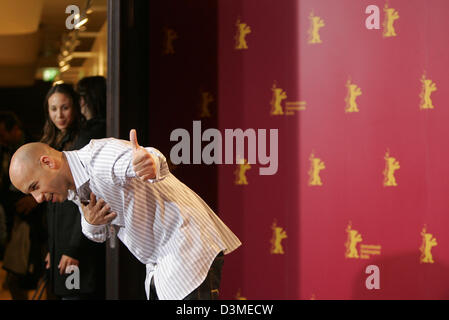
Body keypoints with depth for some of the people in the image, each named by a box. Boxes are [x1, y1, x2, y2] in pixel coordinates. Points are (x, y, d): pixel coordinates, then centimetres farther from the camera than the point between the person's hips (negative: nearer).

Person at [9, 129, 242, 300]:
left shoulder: (101, 154, -20)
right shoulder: (74, 189, 9)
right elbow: (100, 235, 21)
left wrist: (151, 164, -66)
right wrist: (90, 224, -3)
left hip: (191, 249, -10)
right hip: (160, 267, 10)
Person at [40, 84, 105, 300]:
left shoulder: (85, 143, -9)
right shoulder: (54, 144, 16)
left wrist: (74, 249, -17)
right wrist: (52, 249, 16)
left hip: (80, 247, -8)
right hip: (60, 244, 8)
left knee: (73, 295, -12)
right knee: (64, 294, 8)